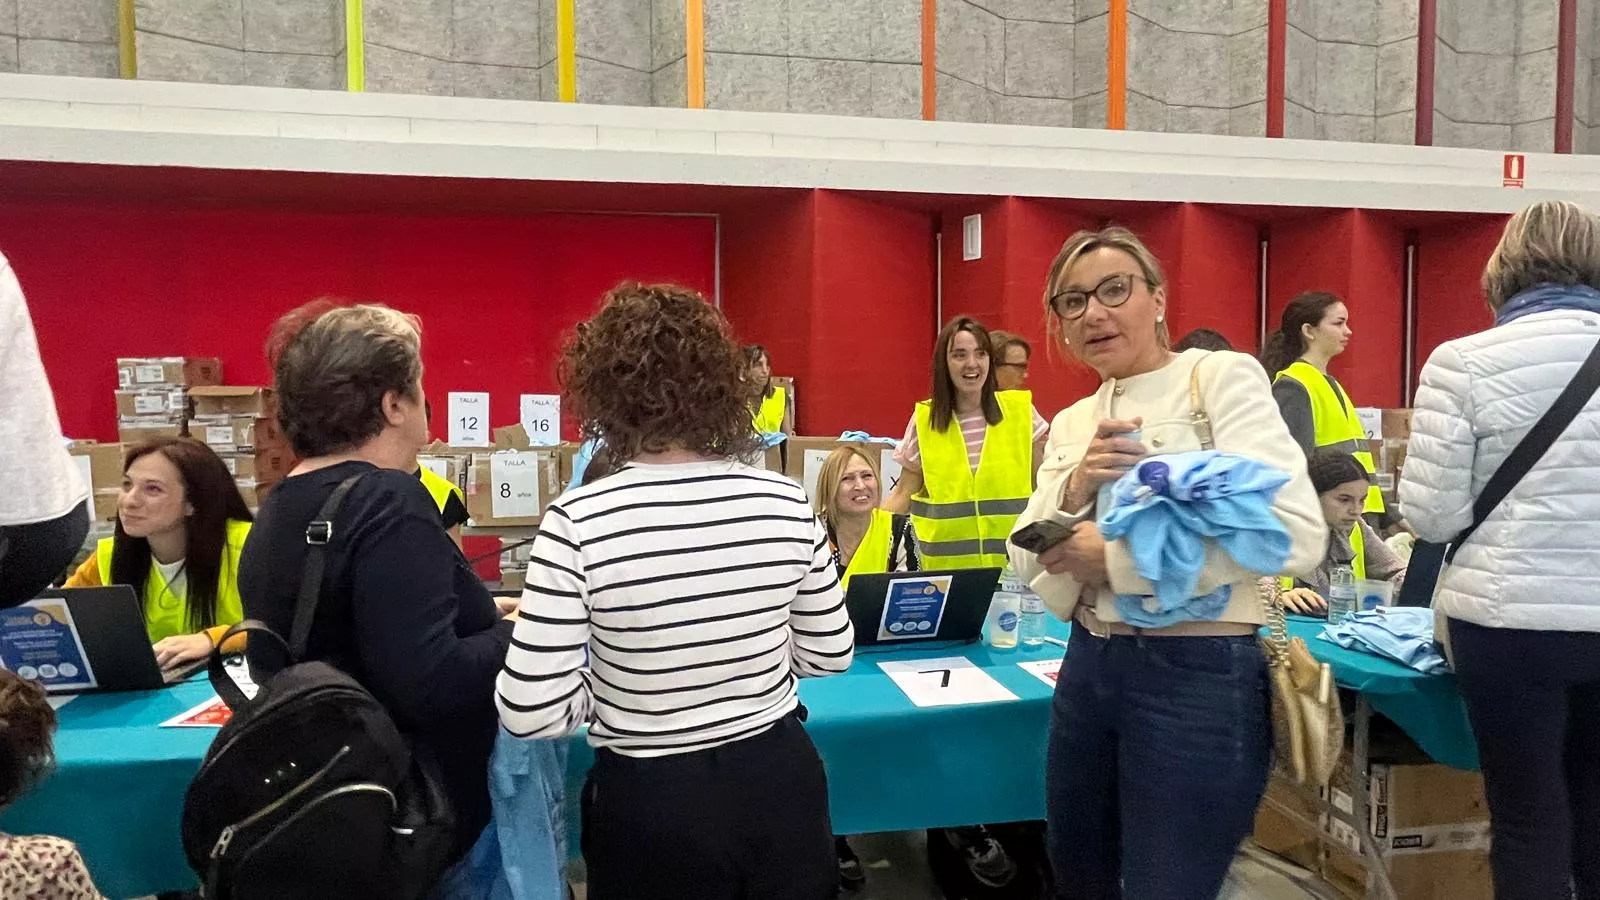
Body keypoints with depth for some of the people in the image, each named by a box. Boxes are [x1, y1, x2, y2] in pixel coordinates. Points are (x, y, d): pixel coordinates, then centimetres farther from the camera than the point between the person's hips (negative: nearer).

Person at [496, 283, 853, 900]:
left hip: (652, 803, -2)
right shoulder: (786, 503, -11)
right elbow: (830, 654, 1)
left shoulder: (579, 520, -20)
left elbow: (530, 711, -19)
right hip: (779, 782, 3)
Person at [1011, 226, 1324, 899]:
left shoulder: (1222, 376, -8)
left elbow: (1295, 533, -21)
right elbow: (1031, 569, 7)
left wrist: (1117, 557, -19)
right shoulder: (1071, 424, 10)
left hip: (1198, 673, -7)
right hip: (1089, 668, 7)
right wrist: (1074, 489, -13)